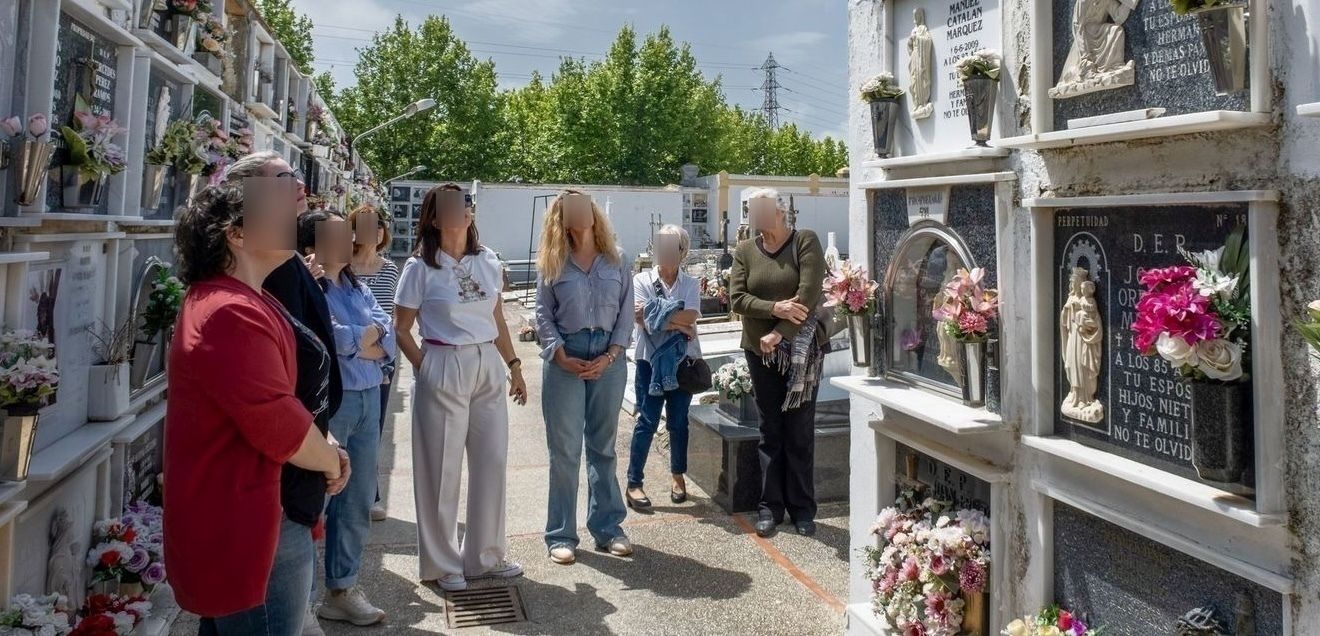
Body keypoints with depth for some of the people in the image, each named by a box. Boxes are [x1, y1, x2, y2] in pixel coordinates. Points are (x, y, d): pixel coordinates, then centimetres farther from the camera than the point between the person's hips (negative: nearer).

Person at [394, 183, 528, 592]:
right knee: (442, 467, 4)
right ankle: (442, 563, 20)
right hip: (443, 370, -4)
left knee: (491, 461, 9)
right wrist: (427, 369, -6)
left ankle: (486, 555, 25)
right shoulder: (420, 267, -5)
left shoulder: (488, 262, 7)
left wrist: (514, 366, 14)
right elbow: (401, 330, -1)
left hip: (488, 368, 5)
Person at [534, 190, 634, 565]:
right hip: (565, 359, -1)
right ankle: (561, 535, 9)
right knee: (565, 450, 1)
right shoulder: (552, 263, 4)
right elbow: (543, 315, 1)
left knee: (603, 447, 10)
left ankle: (607, 527, 19)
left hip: (609, 358, 1)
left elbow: (626, 313, 4)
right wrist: (563, 358, -10)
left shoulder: (616, 260, 6)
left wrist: (610, 356, -8)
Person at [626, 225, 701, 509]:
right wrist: (678, 324, -14)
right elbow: (641, 319, -14)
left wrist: (656, 315, -15)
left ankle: (678, 476, 27)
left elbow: (690, 316, -12)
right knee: (647, 421, -2)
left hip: (683, 360, 2)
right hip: (651, 359, -2)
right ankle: (634, 483, 6)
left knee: (678, 421, 11)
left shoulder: (691, 284, 5)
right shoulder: (642, 280, -1)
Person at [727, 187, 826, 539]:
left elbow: (809, 294, -14)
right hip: (761, 352, 3)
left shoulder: (806, 242, -4)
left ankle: (802, 508, 15)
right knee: (770, 432, 9)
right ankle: (770, 506, 18)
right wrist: (775, 308, -20)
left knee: (800, 433, 3)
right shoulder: (745, 251, 6)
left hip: (801, 351, -2)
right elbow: (737, 298, -4)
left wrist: (780, 334, -19)